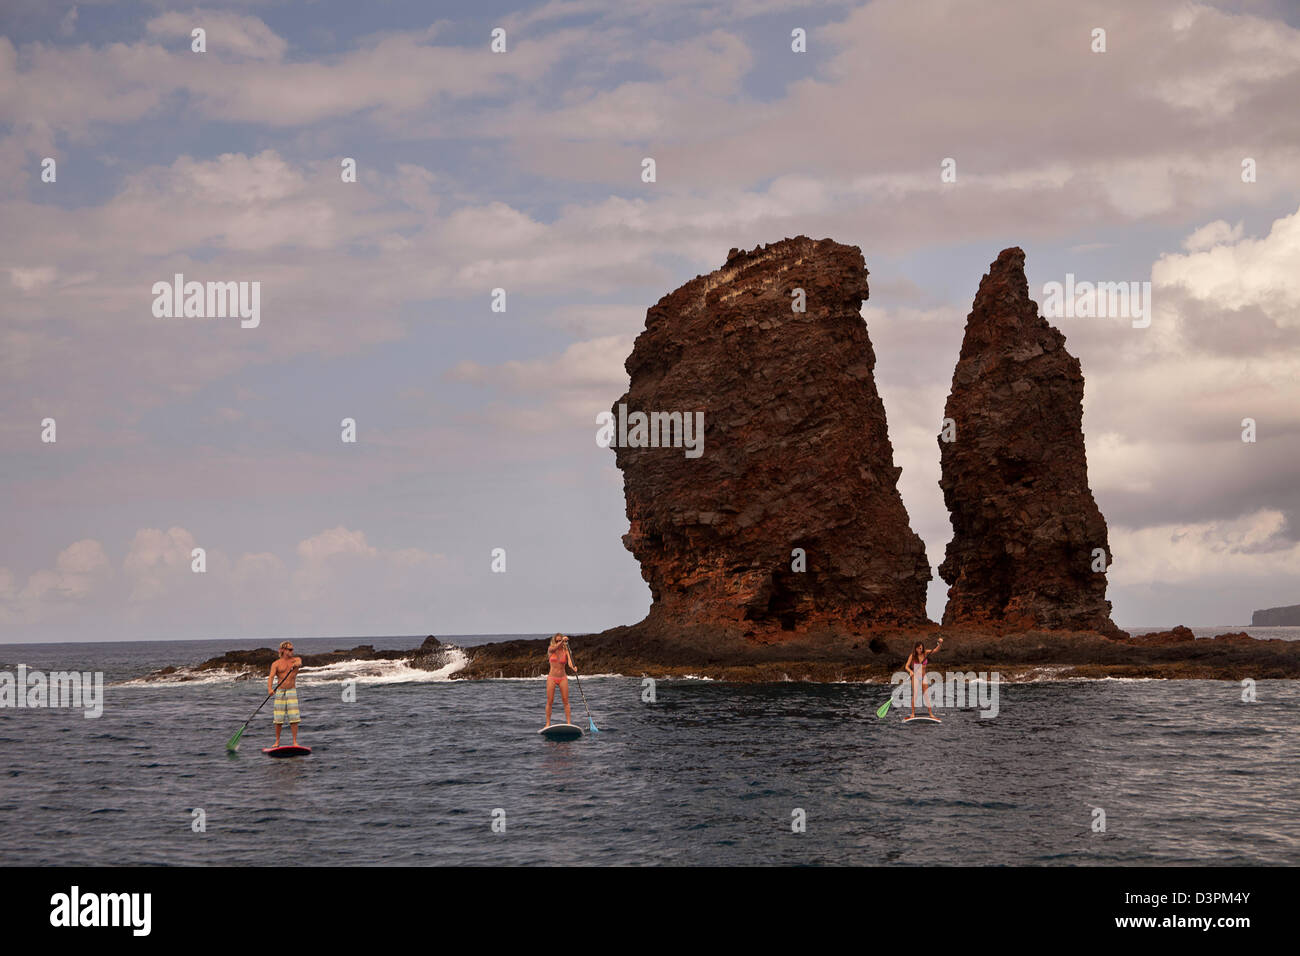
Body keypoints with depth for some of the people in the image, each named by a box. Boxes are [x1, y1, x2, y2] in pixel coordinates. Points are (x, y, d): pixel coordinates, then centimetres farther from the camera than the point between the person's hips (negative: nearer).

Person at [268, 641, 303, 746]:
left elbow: (299, 662, -19)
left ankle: (295, 742, -1)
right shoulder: (276, 664, 1)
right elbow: (271, 677, -12)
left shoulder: (295, 659, 5)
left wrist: (297, 664, -45)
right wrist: (269, 689, -30)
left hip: (292, 692, 1)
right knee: (278, 720, -1)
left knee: (294, 718, -6)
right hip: (280, 693, -1)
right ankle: (277, 741, 13)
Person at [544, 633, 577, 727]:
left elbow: (570, 662, -16)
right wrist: (562, 641, -39)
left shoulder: (566, 651, 0)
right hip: (552, 677, -1)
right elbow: (555, 648, -23)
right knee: (550, 701, -1)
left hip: (563, 678, 1)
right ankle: (548, 723, 3)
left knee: (566, 701, -3)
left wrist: (574, 668, -38)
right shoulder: (551, 649, 1)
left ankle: (568, 723, -2)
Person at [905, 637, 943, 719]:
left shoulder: (925, 653, 0)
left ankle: (931, 714, 7)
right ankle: (913, 714, -4)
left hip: (923, 677, 3)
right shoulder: (912, 656, -7)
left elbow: (936, 650, -1)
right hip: (915, 676, -3)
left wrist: (940, 643, -20)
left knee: (926, 695, 3)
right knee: (915, 695, -10)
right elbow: (907, 666, -9)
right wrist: (911, 671, -29)